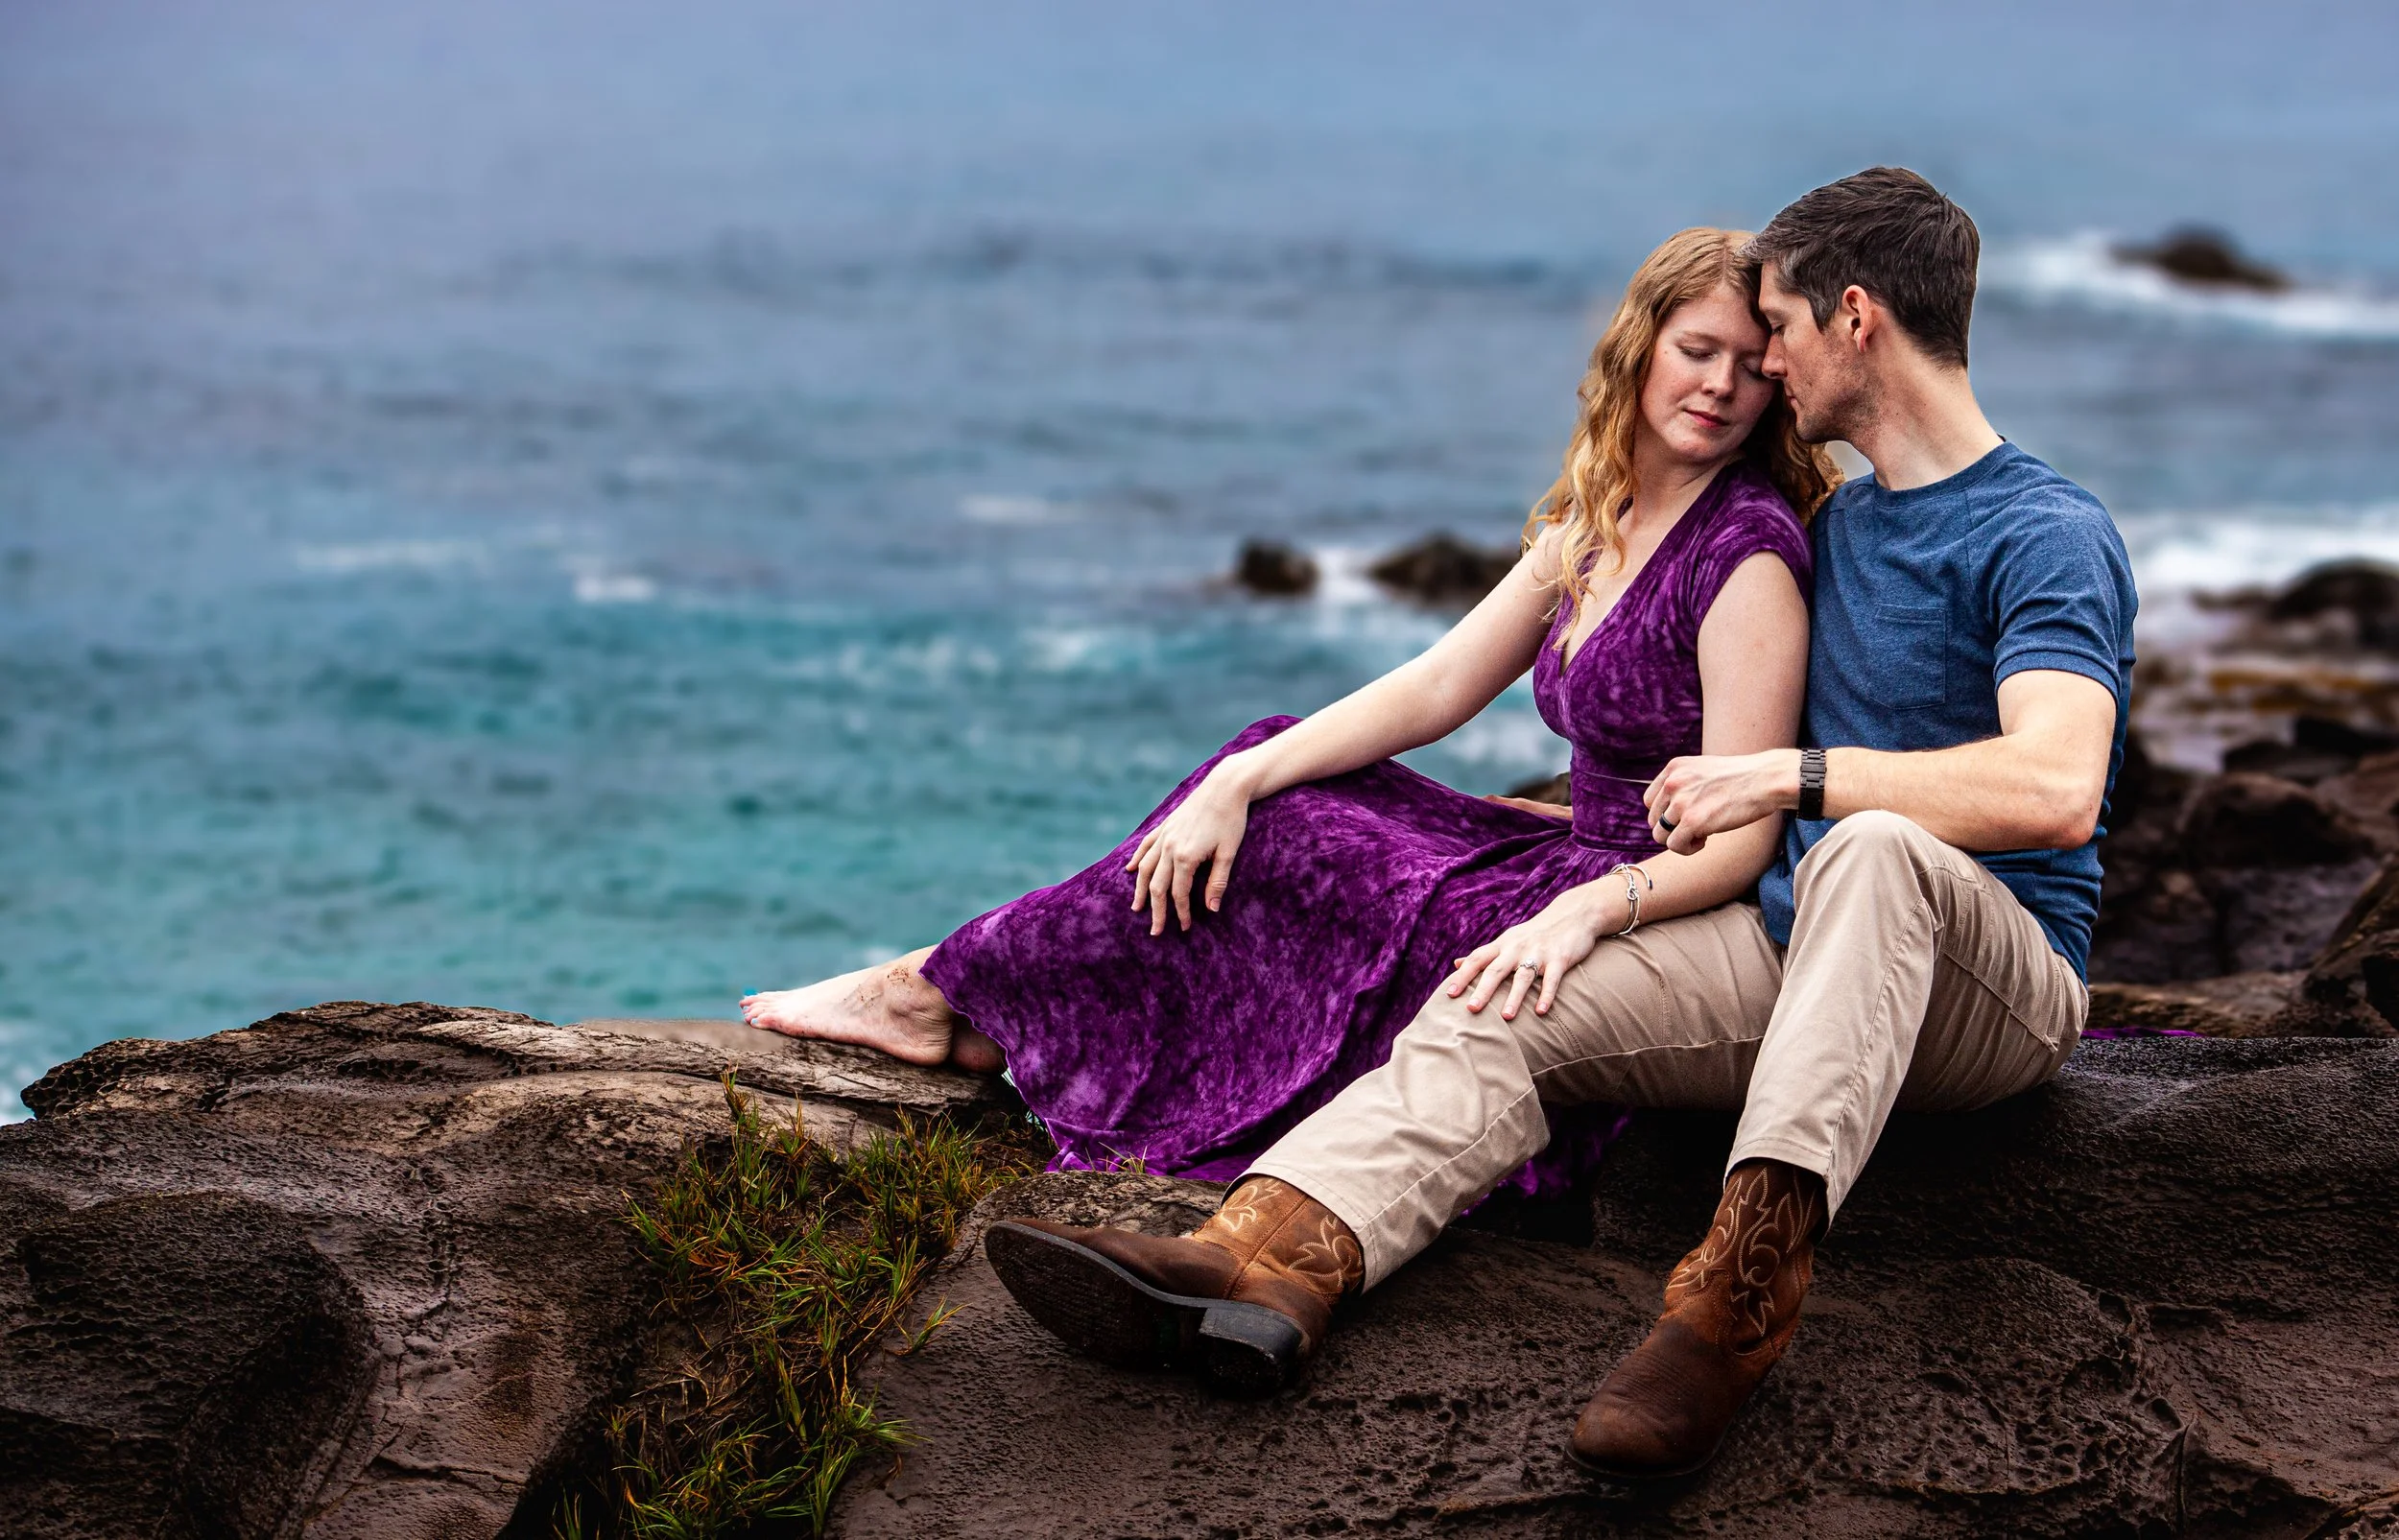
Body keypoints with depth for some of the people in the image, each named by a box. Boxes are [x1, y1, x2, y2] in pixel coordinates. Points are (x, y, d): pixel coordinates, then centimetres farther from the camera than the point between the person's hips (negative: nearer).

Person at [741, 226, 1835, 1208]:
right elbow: (1435, 689, 5)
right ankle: (997, 1017, 7)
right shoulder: (1591, 524, 10)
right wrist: (1238, 780, -6)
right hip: (1580, 861, 8)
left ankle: (948, 997, 8)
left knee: (1259, 844, -8)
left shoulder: (1745, 554, -17)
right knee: (1269, 776, 6)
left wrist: (1590, 907, -40)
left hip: (1657, 921, -8)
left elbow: (1739, 838, -23)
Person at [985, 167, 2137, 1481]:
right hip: (1793, 952, 7)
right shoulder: (1839, 526, 21)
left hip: (1994, 990, -7)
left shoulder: (2046, 534, -7)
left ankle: (1739, 1290, -50)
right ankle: (1263, 1264, -39)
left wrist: (1793, 776, -21)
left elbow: (2056, 789, -25)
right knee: (1499, 1005, -15)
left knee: (1872, 851, -41)